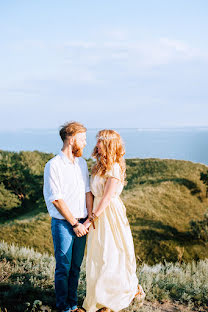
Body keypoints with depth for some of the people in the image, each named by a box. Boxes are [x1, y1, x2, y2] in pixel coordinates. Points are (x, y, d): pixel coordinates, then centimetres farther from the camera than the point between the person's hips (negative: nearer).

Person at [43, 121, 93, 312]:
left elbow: (88, 191, 10)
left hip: (81, 223, 6)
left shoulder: (82, 163, 9)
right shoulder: (53, 165, -12)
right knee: (63, 267, 4)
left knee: (76, 266, 14)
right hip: (63, 223, -6)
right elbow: (57, 200, -14)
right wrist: (75, 223, -11)